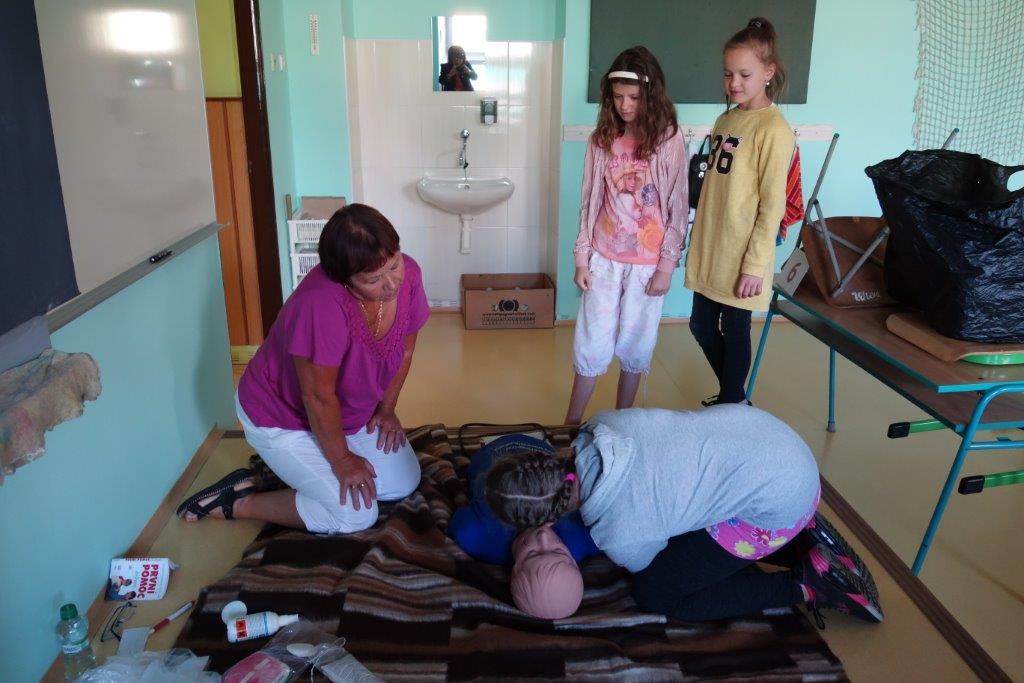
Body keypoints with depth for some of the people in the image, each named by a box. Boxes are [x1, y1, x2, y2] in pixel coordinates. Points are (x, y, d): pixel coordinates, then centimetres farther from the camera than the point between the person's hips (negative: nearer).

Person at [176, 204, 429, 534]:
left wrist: (386, 408, 2)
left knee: (404, 483, 7)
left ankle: (296, 469, 23)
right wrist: (342, 460, -17)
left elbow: (404, 348, 0)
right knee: (356, 515, -11)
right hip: (282, 418, -7)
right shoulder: (322, 303, -39)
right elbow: (318, 397, -29)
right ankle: (239, 501, 5)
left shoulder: (407, 275, -19)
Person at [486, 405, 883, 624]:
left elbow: (644, 565, 2)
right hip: (768, 434, 8)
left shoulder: (619, 537, -24)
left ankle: (807, 586, 5)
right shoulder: (600, 424, -12)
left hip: (780, 498, -7)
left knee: (654, 593, 2)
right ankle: (804, 541, 18)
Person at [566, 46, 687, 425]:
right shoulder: (602, 139, 0)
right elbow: (589, 203, 4)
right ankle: (571, 423, 20)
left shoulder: (669, 140, -9)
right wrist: (582, 257, 2)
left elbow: (677, 209, -7)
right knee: (591, 343, 6)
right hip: (604, 259, 2)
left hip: (647, 263, -2)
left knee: (635, 346, 11)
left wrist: (666, 266, -9)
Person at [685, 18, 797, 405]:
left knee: (734, 333, 7)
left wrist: (756, 265, -17)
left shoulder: (774, 129, -14)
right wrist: (698, 243, 15)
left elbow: (772, 205, -16)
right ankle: (732, 397, 36)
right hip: (709, 252, 8)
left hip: (740, 258, -8)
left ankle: (730, 408, 26)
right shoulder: (725, 120, 9)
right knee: (702, 327, 16)